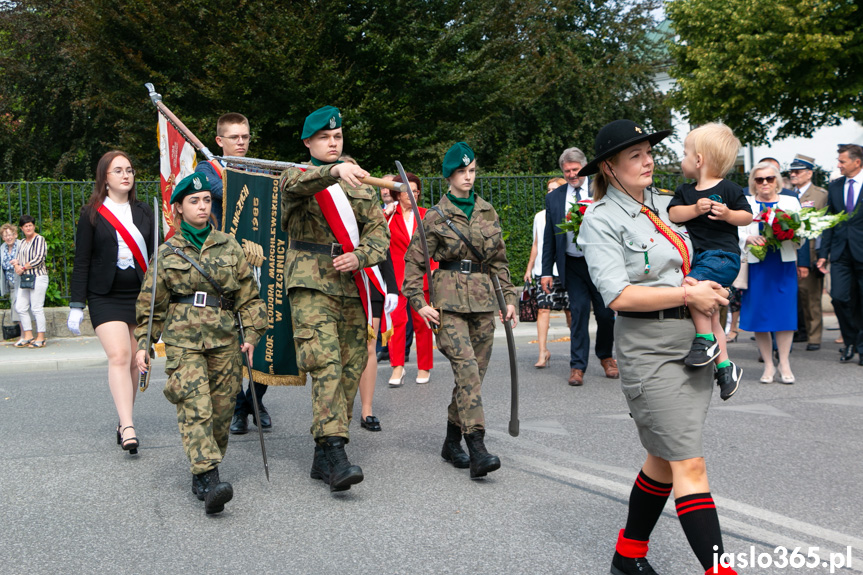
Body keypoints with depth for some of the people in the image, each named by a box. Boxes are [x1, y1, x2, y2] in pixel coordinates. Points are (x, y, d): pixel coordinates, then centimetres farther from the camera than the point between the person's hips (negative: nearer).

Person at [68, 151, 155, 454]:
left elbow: (153, 256, 15)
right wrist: (76, 305, -4)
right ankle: (128, 427, -21)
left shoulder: (144, 212, 13)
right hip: (106, 297, -4)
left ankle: (123, 422, 16)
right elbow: (82, 262, 1)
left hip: (141, 295, 4)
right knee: (119, 356, -17)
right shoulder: (91, 214, 2)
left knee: (134, 361, 3)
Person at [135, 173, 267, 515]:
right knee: (195, 408, -15)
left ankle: (202, 472, 21)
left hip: (224, 339, 2)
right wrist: (143, 344, 7)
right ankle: (208, 478, -22)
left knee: (221, 409, 3)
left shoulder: (228, 246, 10)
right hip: (183, 339, -2)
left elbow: (248, 294, 11)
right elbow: (150, 303, 12)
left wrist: (251, 334, 3)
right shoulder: (167, 252, 7)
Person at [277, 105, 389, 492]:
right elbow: (293, 185, -21)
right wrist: (335, 171, -39)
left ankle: (322, 458, 14)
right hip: (311, 285, -5)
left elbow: (380, 232, 11)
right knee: (325, 366, -19)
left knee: (350, 370, 4)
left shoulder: (360, 185, 19)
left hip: (352, 286, 5)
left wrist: (359, 257, -10)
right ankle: (335, 452, -22)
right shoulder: (299, 176, 6)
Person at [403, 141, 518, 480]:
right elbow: (414, 261, 1)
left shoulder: (487, 212, 14)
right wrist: (419, 302, -8)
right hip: (449, 300, -5)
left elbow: (499, 259, 20)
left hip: (483, 299, 5)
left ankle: (452, 442, 19)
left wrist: (508, 298, 14)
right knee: (466, 367, -18)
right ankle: (477, 448, -22)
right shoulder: (435, 217, 1)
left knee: (474, 372, 4)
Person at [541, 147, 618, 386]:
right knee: (578, 312, -1)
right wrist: (546, 271, 6)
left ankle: (606, 356, 28)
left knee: (605, 313, 4)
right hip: (572, 265, 1)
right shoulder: (553, 198, 9)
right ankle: (577, 366, 6)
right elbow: (549, 237, 10)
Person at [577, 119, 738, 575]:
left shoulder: (667, 204, 13)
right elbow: (619, 295, -17)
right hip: (648, 348, -7)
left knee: (665, 460, 14)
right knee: (690, 465, -9)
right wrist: (688, 294, -14)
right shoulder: (601, 220, -7)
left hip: (694, 343, 7)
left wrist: (712, 287, 5)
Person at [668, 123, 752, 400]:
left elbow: (748, 216, -1)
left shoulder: (728, 189, -4)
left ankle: (705, 338, -22)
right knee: (710, 314, 10)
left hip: (722, 255, -7)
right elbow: (674, 214, -1)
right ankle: (724, 364, 18)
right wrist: (695, 209, -17)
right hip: (698, 257, 7)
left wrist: (728, 214, -19)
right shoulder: (685, 191, 12)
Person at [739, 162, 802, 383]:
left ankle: (784, 363, 9)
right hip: (756, 266, 0)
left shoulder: (791, 202, 10)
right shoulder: (745, 204, 7)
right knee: (758, 313, 0)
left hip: (784, 265, 1)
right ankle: (768, 365, 12)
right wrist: (749, 239, -19)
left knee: (785, 312, -3)